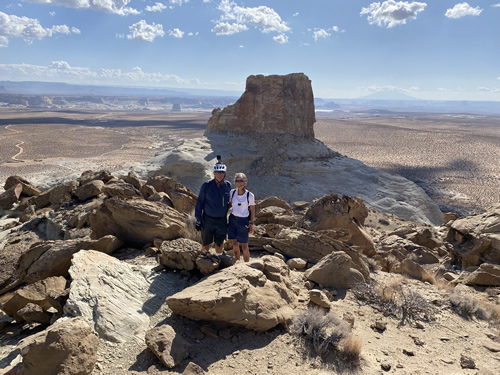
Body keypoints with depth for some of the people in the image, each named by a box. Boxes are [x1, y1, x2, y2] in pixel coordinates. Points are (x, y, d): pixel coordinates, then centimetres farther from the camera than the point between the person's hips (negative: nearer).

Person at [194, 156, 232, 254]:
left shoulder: (228, 185, -3)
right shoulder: (207, 185, -11)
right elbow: (200, 202, -4)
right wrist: (198, 219, -6)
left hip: (222, 221, 2)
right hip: (208, 220, -2)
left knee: (219, 245, 10)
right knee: (206, 245, 9)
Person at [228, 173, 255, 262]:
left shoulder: (250, 195, -13)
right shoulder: (232, 192, -2)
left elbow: (253, 211, -5)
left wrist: (251, 225, -5)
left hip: (243, 221, -4)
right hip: (233, 219, 4)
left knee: (244, 247, 2)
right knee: (235, 244, 10)